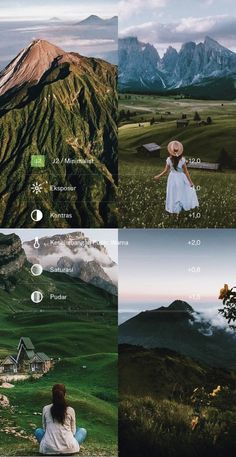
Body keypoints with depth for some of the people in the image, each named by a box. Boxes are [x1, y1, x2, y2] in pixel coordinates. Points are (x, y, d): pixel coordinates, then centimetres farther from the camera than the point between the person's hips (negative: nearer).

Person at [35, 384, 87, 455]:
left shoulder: (45, 409, 1)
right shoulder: (70, 410, -1)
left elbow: (45, 428, 11)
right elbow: (73, 431, 8)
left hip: (49, 449, 1)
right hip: (69, 449, -1)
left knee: (38, 431, 32)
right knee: (83, 431, 27)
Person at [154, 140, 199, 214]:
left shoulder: (169, 160, -18)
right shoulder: (182, 160, -20)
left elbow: (166, 171, -9)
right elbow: (186, 172, -14)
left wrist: (158, 176, 6)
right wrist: (190, 182, -5)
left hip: (173, 178, 2)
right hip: (181, 178, -2)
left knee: (174, 194, 16)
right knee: (183, 191, 19)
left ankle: (175, 209, 26)